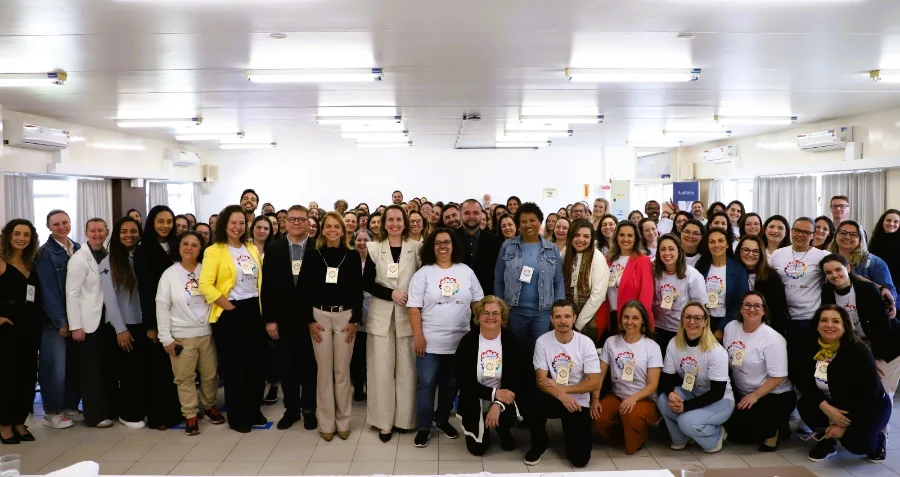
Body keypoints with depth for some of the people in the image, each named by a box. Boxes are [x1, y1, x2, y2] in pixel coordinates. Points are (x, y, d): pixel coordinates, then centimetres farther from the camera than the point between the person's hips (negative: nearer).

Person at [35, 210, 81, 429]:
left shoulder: (78, 249, 10)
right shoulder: (44, 253, -5)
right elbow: (48, 290, -10)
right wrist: (61, 321, -13)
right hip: (55, 319, -5)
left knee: (75, 365, 9)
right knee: (55, 366, -1)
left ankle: (71, 406, 22)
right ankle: (52, 413, 11)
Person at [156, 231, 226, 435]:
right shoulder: (169, 274, -2)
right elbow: (162, 307, -3)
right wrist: (166, 337, -6)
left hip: (207, 332, 2)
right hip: (181, 335, -1)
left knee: (210, 374, 11)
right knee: (185, 378, 4)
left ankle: (211, 406, 31)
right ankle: (190, 414, 17)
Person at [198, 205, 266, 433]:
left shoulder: (252, 249, 11)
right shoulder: (214, 251, -7)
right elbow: (205, 285, -14)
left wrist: (263, 305, 6)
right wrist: (228, 306, -15)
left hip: (254, 310, 5)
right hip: (229, 313, -5)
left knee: (256, 363, 10)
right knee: (234, 365, 3)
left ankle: (253, 410, 25)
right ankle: (237, 416, 16)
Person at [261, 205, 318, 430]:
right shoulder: (273, 249, 2)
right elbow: (267, 286, 1)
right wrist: (269, 319, -4)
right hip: (284, 319, 2)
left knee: (309, 366, 9)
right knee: (286, 367, 10)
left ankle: (309, 409, 23)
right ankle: (291, 408, 25)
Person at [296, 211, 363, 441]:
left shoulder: (352, 256, 1)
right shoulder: (312, 255, -1)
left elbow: (358, 290, 1)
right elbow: (303, 289, -1)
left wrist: (355, 320, -5)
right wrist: (309, 320, -6)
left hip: (345, 316, 0)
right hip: (319, 316, 0)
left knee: (342, 371, 5)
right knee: (324, 371, 5)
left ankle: (343, 421, 18)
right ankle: (326, 423, 15)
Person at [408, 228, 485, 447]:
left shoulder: (466, 271, 5)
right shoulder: (423, 273, -3)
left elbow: (478, 302, 10)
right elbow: (414, 307, -6)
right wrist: (418, 335, -12)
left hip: (460, 341, 3)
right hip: (430, 341, -3)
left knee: (450, 384, 14)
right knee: (426, 384, 2)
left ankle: (443, 420, 32)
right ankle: (423, 427, 14)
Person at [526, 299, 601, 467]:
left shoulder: (586, 343, -10)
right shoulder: (542, 341, -10)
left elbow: (594, 383, -11)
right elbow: (541, 381, -13)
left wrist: (561, 388, -17)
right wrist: (562, 396, -30)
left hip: (578, 402, 0)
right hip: (554, 398, 0)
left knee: (580, 459, -12)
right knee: (534, 402, -36)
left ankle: (569, 431, 25)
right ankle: (539, 444, -5)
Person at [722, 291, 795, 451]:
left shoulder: (772, 339, -18)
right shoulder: (731, 327, 0)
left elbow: (778, 377, -19)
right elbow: (725, 360, 7)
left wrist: (755, 395, -23)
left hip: (775, 396, -6)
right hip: (741, 393, 6)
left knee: (739, 424, -26)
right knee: (729, 426, -10)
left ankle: (773, 429, 4)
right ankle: (766, 428, 15)